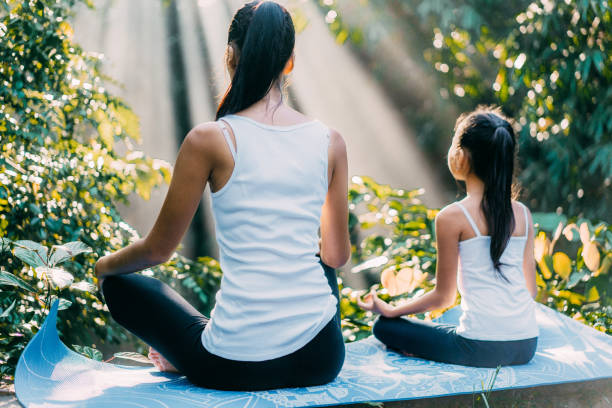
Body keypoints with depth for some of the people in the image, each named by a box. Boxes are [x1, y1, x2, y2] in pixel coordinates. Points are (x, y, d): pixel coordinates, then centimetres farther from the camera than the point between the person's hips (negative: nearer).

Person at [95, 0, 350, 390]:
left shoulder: (209, 140, -9)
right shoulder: (330, 142, 0)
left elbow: (158, 249, 0)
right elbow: (337, 256, 10)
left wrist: (106, 264, 23)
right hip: (320, 360, 3)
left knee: (120, 285, 22)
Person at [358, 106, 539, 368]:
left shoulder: (452, 217, -8)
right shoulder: (523, 214, 6)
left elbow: (444, 297, -2)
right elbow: (531, 288, 12)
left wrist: (389, 310, 14)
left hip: (481, 346, -6)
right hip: (527, 346, 6)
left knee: (385, 326, 14)